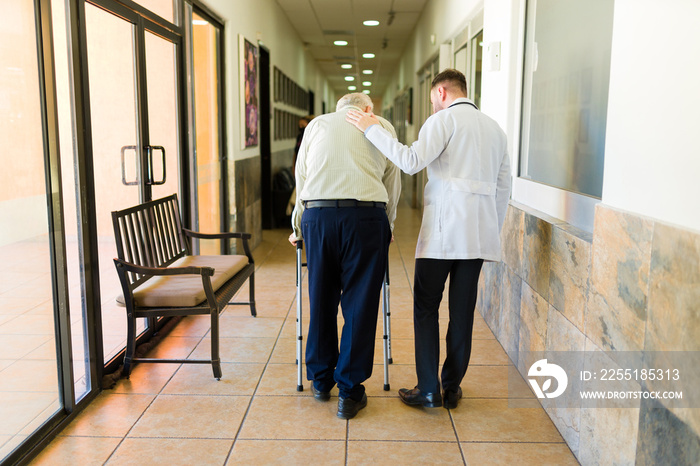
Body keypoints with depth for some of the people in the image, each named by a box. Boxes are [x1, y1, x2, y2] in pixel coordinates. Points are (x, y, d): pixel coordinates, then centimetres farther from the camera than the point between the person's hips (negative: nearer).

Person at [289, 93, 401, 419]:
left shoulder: (317, 124, 23)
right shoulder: (382, 126, 20)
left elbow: (301, 179, 25)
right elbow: (392, 185, 22)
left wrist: (299, 227, 36)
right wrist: (385, 229, 35)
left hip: (318, 214, 2)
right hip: (366, 217, -1)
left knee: (321, 301, 13)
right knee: (360, 304, 5)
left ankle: (321, 380, 28)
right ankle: (350, 392, 11)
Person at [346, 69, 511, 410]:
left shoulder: (444, 119, -1)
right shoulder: (494, 128, 20)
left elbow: (411, 162, -16)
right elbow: (503, 188, 19)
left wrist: (372, 129, -8)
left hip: (443, 228, -6)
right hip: (479, 233, 6)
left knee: (426, 308, 2)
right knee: (462, 311, 9)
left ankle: (428, 390, 3)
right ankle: (452, 388, 17)